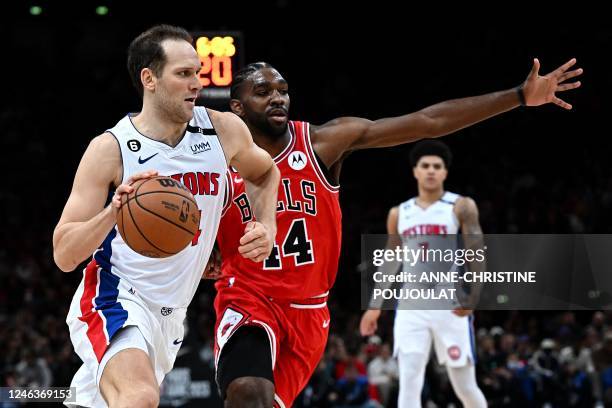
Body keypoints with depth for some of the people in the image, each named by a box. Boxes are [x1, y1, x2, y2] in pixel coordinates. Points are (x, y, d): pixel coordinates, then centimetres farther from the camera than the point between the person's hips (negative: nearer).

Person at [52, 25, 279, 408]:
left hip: (171, 315, 6)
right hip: (115, 300, -6)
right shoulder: (110, 149, -13)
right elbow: (64, 255, -14)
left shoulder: (224, 131, -1)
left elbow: (265, 174, 23)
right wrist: (113, 211, -31)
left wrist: (267, 227, 4)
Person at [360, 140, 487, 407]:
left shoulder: (461, 207, -1)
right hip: (411, 307, 3)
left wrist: (472, 297, -22)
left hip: (451, 306, -3)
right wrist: (375, 306, 17)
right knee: (408, 384, -9)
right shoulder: (399, 214, 12)